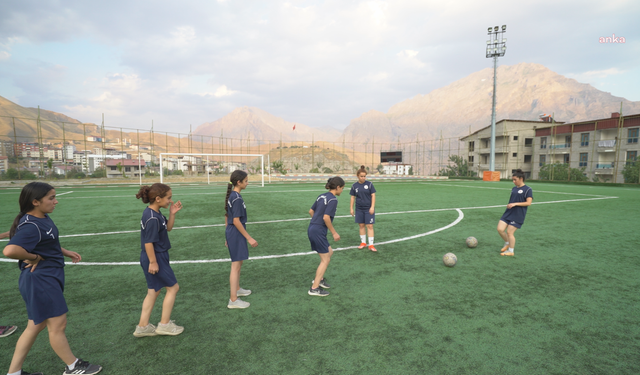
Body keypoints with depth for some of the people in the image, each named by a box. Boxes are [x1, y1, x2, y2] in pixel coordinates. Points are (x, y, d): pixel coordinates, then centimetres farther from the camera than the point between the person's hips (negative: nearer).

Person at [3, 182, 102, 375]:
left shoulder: (43, 218, 6)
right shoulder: (31, 226, -23)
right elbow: (10, 250, -38)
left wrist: (66, 252, 15)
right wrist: (33, 257, -22)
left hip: (48, 279, 10)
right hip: (41, 281, -10)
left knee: (35, 326, 19)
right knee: (58, 324, 6)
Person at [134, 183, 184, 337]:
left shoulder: (154, 213, 5)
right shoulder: (152, 218, -24)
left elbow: (168, 228, 13)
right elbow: (148, 242, -23)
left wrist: (172, 214, 0)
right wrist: (153, 262, -19)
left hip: (157, 257, 9)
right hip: (155, 258, -9)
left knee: (154, 291, 17)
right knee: (173, 287, 5)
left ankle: (143, 327, 26)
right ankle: (164, 324, 17)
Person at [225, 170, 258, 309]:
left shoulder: (231, 196, 8)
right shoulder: (237, 198, -20)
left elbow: (226, 217, 14)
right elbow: (236, 221, -22)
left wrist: (227, 236, 21)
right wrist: (249, 238, -18)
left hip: (231, 233, 10)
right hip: (236, 235, -10)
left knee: (238, 263, 23)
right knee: (236, 266, -2)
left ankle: (237, 289, 40)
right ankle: (233, 300, 7)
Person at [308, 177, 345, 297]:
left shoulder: (321, 196, 11)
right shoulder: (333, 199, -14)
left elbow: (311, 211, 16)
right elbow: (326, 217, -21)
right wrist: (334, 233, -12)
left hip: (312, 229, 9)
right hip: (319, 232, -9)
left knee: (329, 252, 22)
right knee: (325, 259, 3)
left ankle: (319, 278, 29)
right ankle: (314, 288, 8)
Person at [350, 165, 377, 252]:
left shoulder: (369, 184, -5)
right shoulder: (355, 186, 1)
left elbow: (373, 195, -4)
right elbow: (353, 197, 7)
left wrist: (372, 207, -10)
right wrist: (351, 208, 6)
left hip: (369, 209, -2)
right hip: (359, 209, 3)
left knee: (370, 226, -3)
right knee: (361, 225, 10)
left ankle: (371, 244, 1)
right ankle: (363, 242, 23)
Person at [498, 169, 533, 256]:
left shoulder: (528, 190, -7)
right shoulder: (514, 189, 15)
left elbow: (528, 203, -14)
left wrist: (515, 204, -19)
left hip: (518, 216, -7)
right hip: (508, 213, 7)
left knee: (510, 232, -5)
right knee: (500, 229, -1)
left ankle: (510, 251, 13)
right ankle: (507, 243, 25)